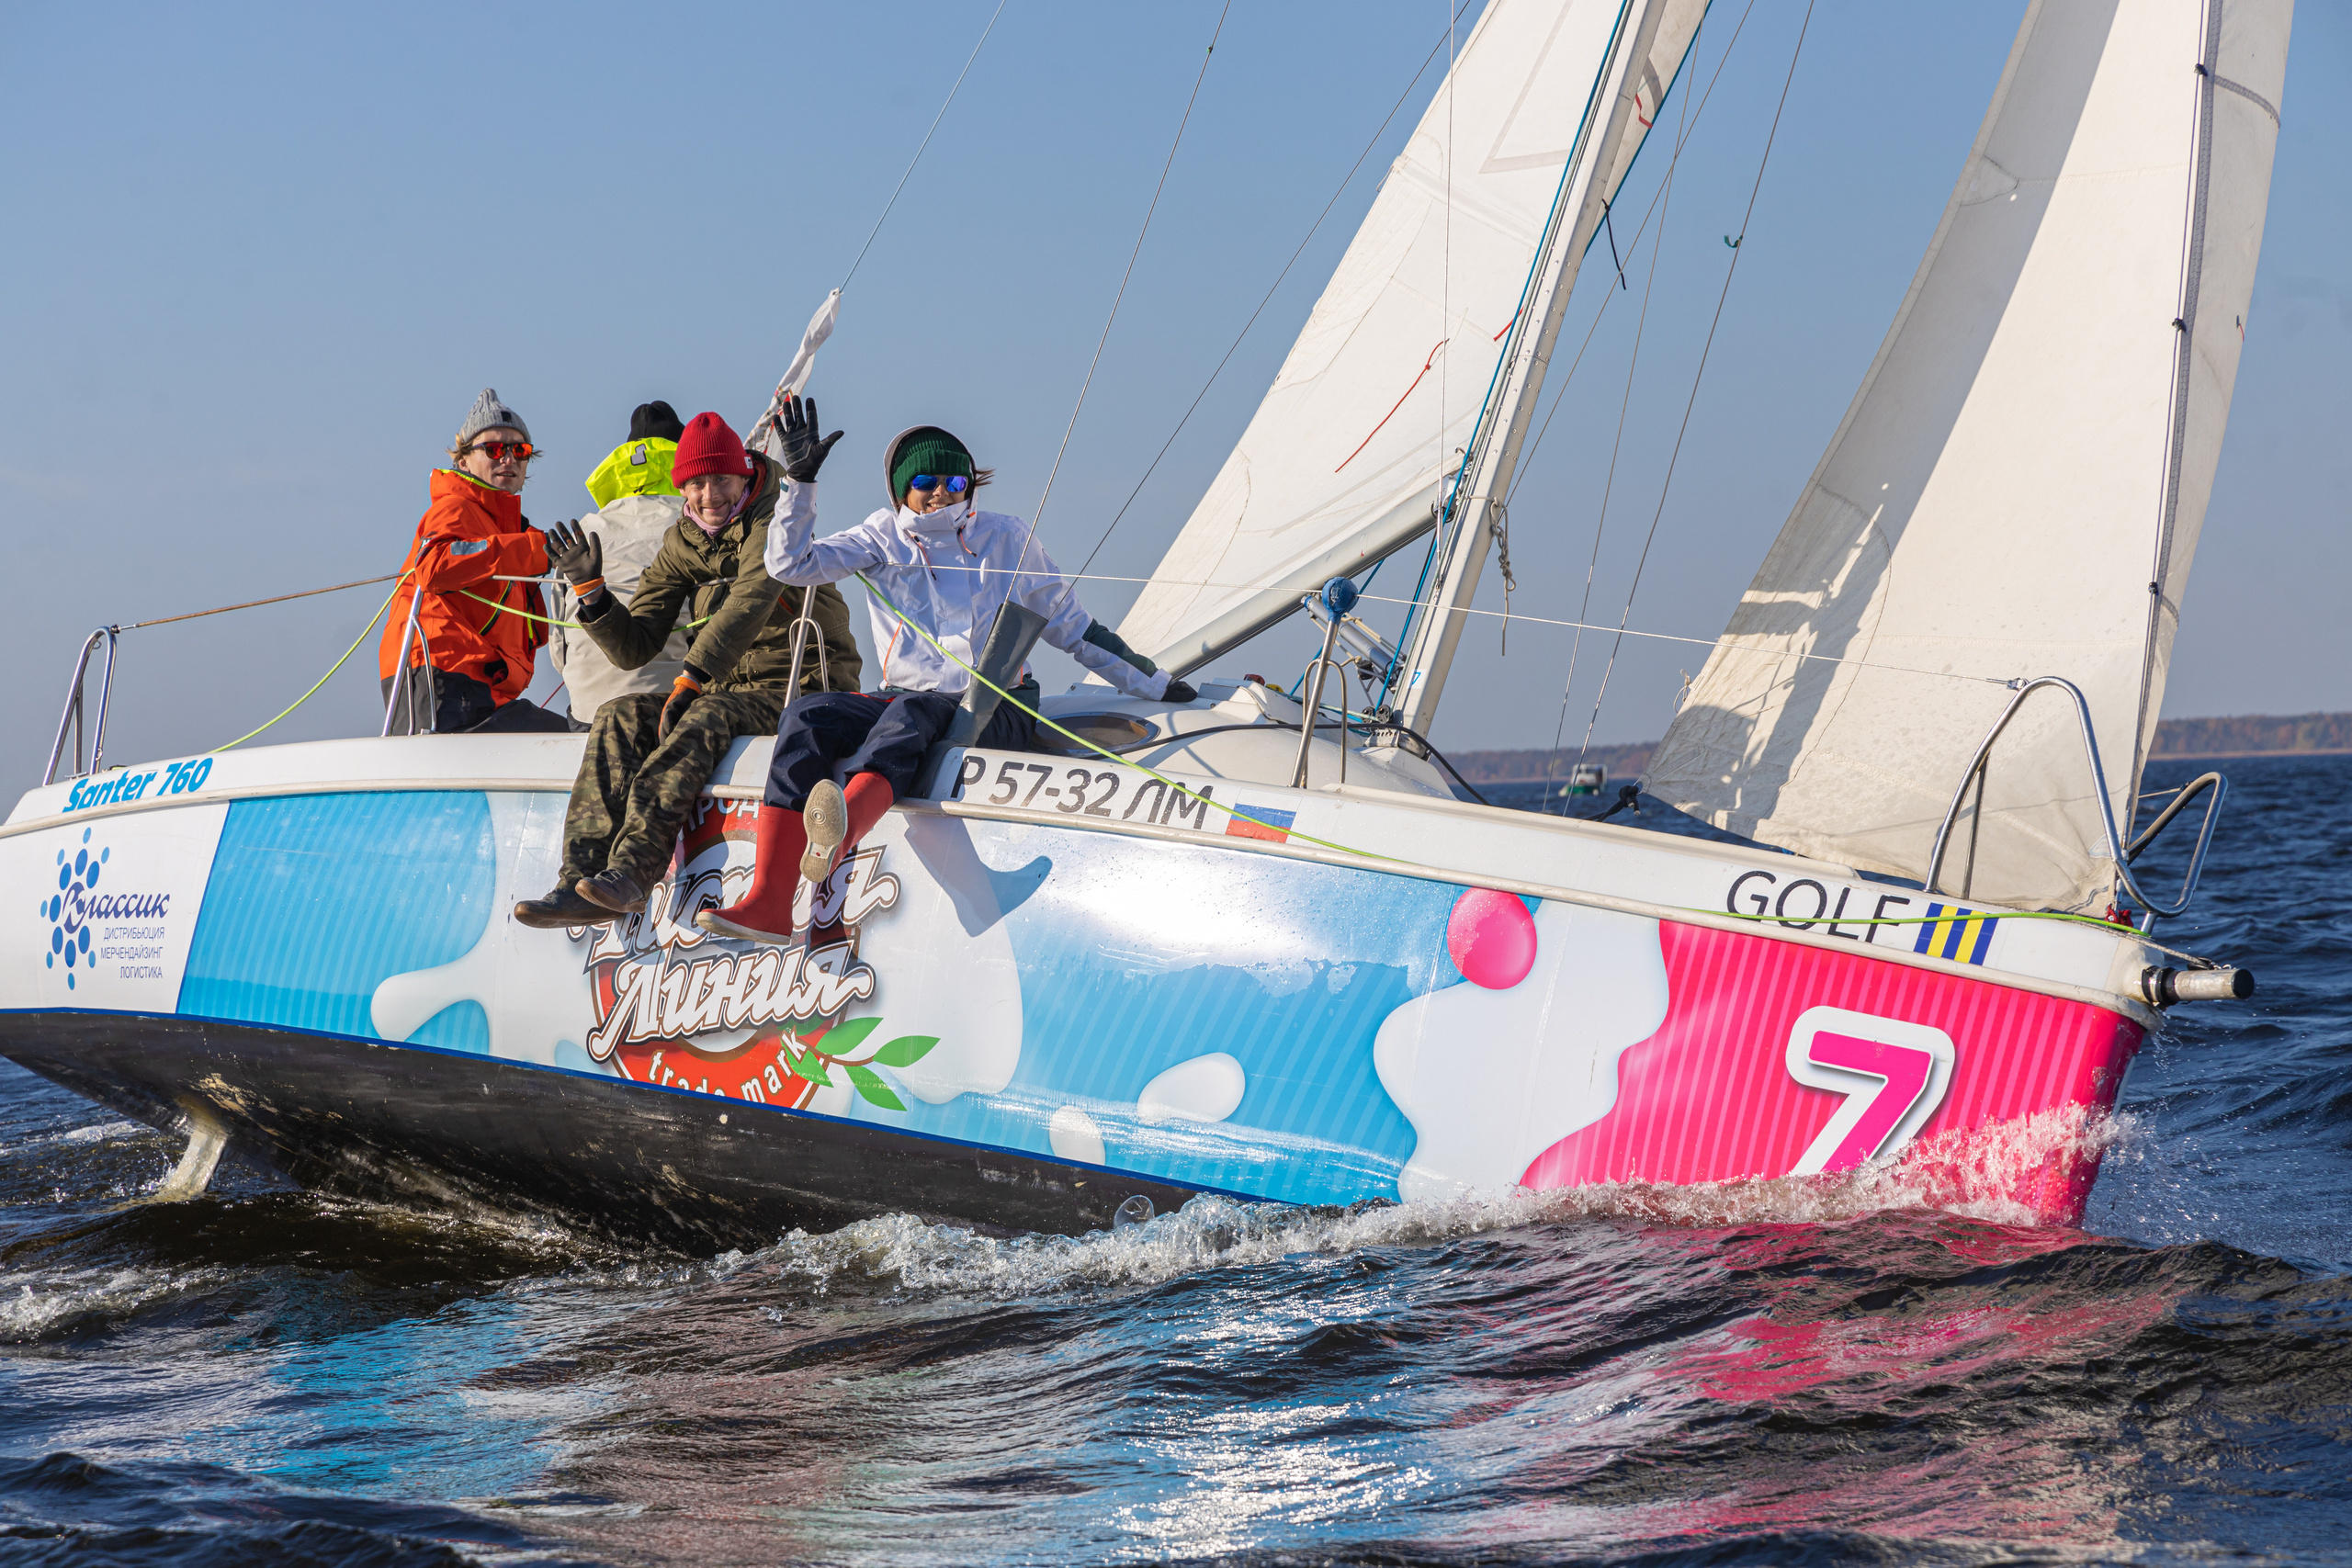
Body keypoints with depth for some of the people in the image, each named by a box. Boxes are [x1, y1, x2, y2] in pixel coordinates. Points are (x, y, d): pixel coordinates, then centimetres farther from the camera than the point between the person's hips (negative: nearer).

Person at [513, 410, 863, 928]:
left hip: (806, 691, -6)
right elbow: (635, 648, 7)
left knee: (707, 716, -35)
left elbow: (753, 597, -29)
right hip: (731, 688, 6)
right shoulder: (682, 544, 10)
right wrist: (590, 587, -9)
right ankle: (581, 881, -30)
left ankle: (632, 866, -49)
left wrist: (689, 679, -37)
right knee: (621, 717, -15)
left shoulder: (776, 520, -10)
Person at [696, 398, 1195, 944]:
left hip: (995, 713, -3)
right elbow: (790, 564, 0)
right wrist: (801, 480, -10)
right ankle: (768, 904, -40)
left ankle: (837, 833, -70)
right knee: (806, 717, -26)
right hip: (905, 698, 3)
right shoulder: (884, 538, 11)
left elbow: (1071, 627, 17)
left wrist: (1152, 686, 18)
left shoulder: (1005, 537, 9)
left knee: (910, 711, -37)